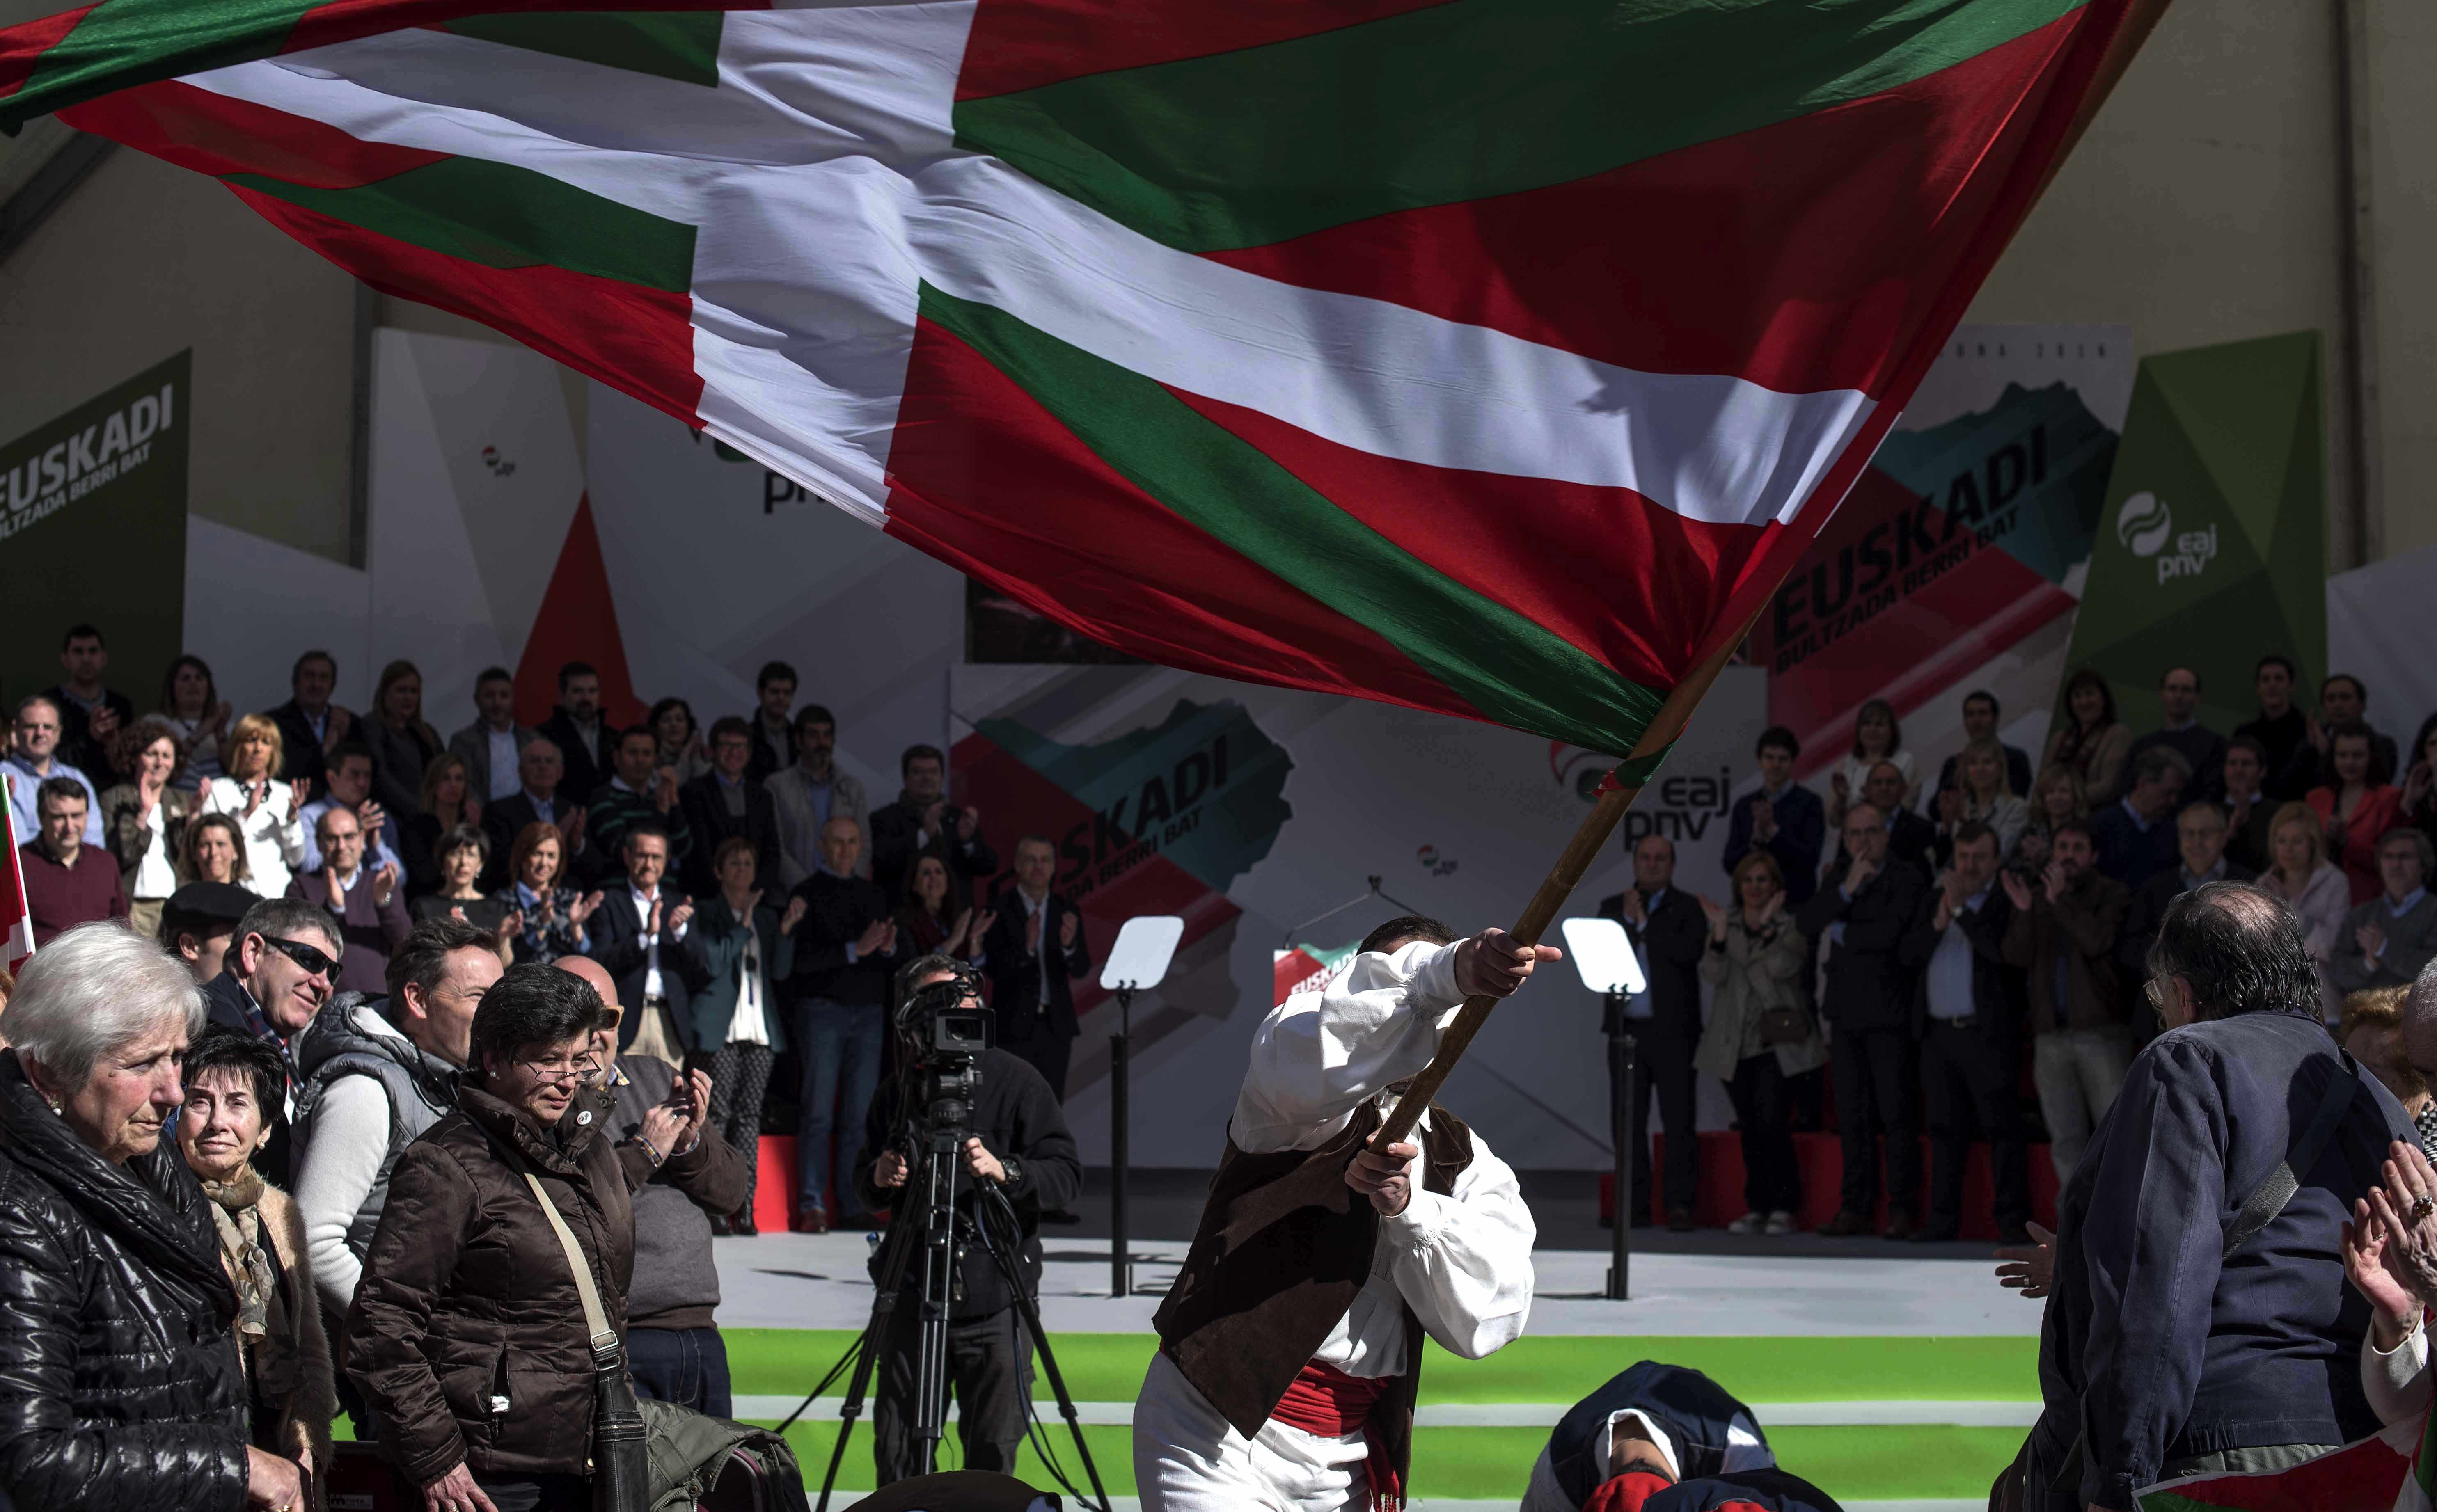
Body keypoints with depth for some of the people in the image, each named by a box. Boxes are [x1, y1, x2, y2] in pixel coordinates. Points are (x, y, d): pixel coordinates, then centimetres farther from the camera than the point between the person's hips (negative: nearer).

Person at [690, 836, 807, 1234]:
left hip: (761, 1029, 4)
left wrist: (786, 930, -3)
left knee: (750, 1115, 0)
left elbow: (781, 972, 10)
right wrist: (743, 922, -11)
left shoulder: (767, 917, 18)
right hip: (721, 1029, -4)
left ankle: (744, 1206, 0)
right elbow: (713, 963, -8)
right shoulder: (706, 913, 5)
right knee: (718, 1114, -8)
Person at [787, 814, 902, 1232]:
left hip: (869, 1012, 5)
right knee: (819, 1111, -7)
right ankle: (812, 1205, -7)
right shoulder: (807, 894, 2)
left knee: (861, 1114, 2)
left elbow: (894, 962, 16)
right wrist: (855, 949, -18)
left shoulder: (873, 895, 17)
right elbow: (802, 960, -10)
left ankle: (854, 1205, 4)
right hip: (822, 1009, -4)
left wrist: (889, 949, -6)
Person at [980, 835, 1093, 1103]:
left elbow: (1082, 969, 0)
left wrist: (1068, 945, -22)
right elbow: (993, 968, -10)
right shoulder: (999, 912, -4)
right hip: (1014, 1025, -3)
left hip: (1056, 1025, 3)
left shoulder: (1067, 912, 6)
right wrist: (1026, 947, -28)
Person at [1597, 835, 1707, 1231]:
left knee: (1678, 1120, -5)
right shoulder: (1613, 908, 14)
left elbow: (1690, 952, -13)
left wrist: (1644, 924, -7)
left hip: (1672, 1030, -3)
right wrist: (1628, 920, -9)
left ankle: (1679, 1204, -3)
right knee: (1628, 1120, 5)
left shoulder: (1688, 908, 5)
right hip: (1627, 1028, 3)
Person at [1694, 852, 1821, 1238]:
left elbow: (1784, 967, -14)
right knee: (1750, 1130, 6)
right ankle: (1756, 1208, 11)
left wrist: (1768, 927, -21)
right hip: (1736, 1044, 4)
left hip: (1777, 1043, -4)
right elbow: (1712, 974, -1)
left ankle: (1783, 1207, -8)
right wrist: (1719, 937, -16)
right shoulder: (1726, 924, 13)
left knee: (1772, 1125, -13)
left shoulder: (1790, 926, 4)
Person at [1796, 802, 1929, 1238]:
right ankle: (1857, 1207, 9)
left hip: (1889, 1016, -5)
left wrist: (1840, 932, 0)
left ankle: (1902, 1208, -1)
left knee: (1897, 1115, -5)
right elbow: (1805, 922, 1)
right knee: (1852, 1118, 6)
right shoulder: (1836, 885, 17)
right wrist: (1847, 890, -11)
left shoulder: (1906, 879, -1)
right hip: (1847, 1016, 5)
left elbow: (1890, 932, -15)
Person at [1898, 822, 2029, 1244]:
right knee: (1945, 1130, 8)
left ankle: (2012, 1220, -3)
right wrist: (1939, 922, -7)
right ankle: (1943, 1219, 12)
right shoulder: (1934, 900, 16)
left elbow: (2002, 951, -18)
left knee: (2001, 1127, -5)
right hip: (1938, 1033, 6)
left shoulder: (2007, 903, -2)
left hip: (1988, 1034, -6)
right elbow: (1909, 954, 8)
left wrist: (1961, 910, -13)